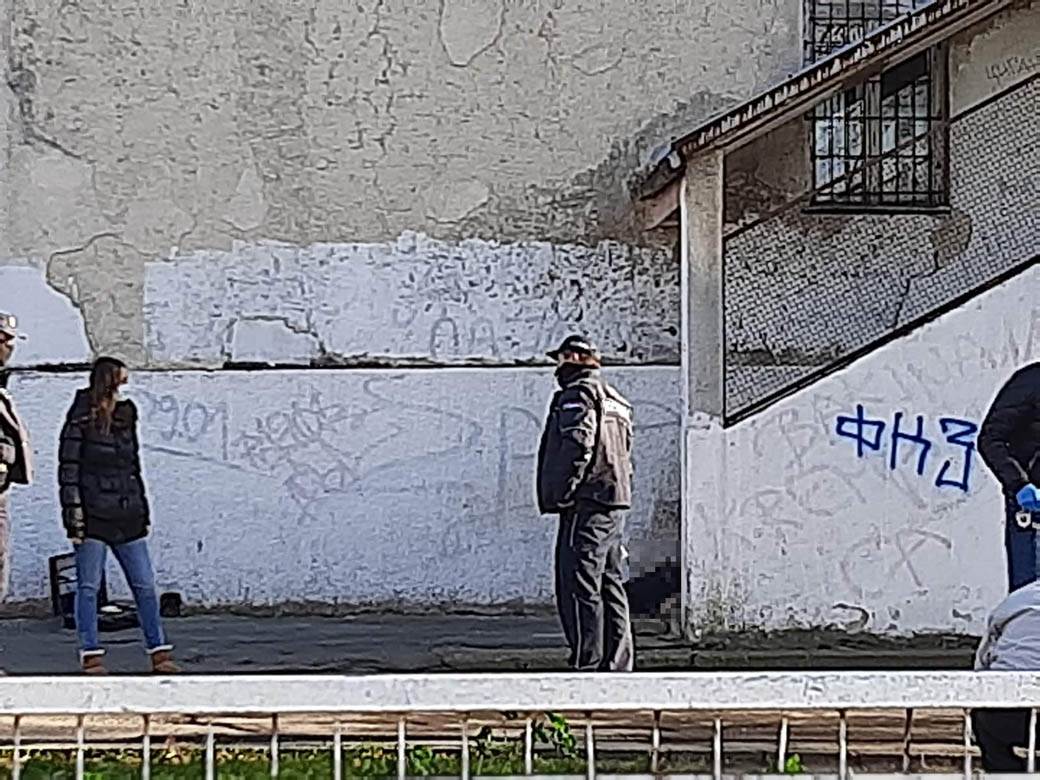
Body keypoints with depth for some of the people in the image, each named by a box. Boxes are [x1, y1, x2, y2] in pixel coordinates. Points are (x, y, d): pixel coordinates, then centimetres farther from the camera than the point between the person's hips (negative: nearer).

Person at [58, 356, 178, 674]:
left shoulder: (125, 419, 14)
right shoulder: (81, 422, -4)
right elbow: (68, 469, -7)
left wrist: (142, 509, 18)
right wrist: (74, 512, -13)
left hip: (127, 517, 6)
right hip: (93, 516, -6)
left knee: (145, 585, 4)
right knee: (89, 586, 0)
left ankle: (159, 652, 10)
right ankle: (91, 655, 5)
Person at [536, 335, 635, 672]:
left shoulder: (578, 394, -7)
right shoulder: (614, 399, 24)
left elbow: (578, 445, -20)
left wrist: (563, 494, -18)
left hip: (586, 504, -10)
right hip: (614, 500, 10)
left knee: (579, 587, -10)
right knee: (610, 586, 11)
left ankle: (588, 666, -13)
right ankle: (618, 666, 13)